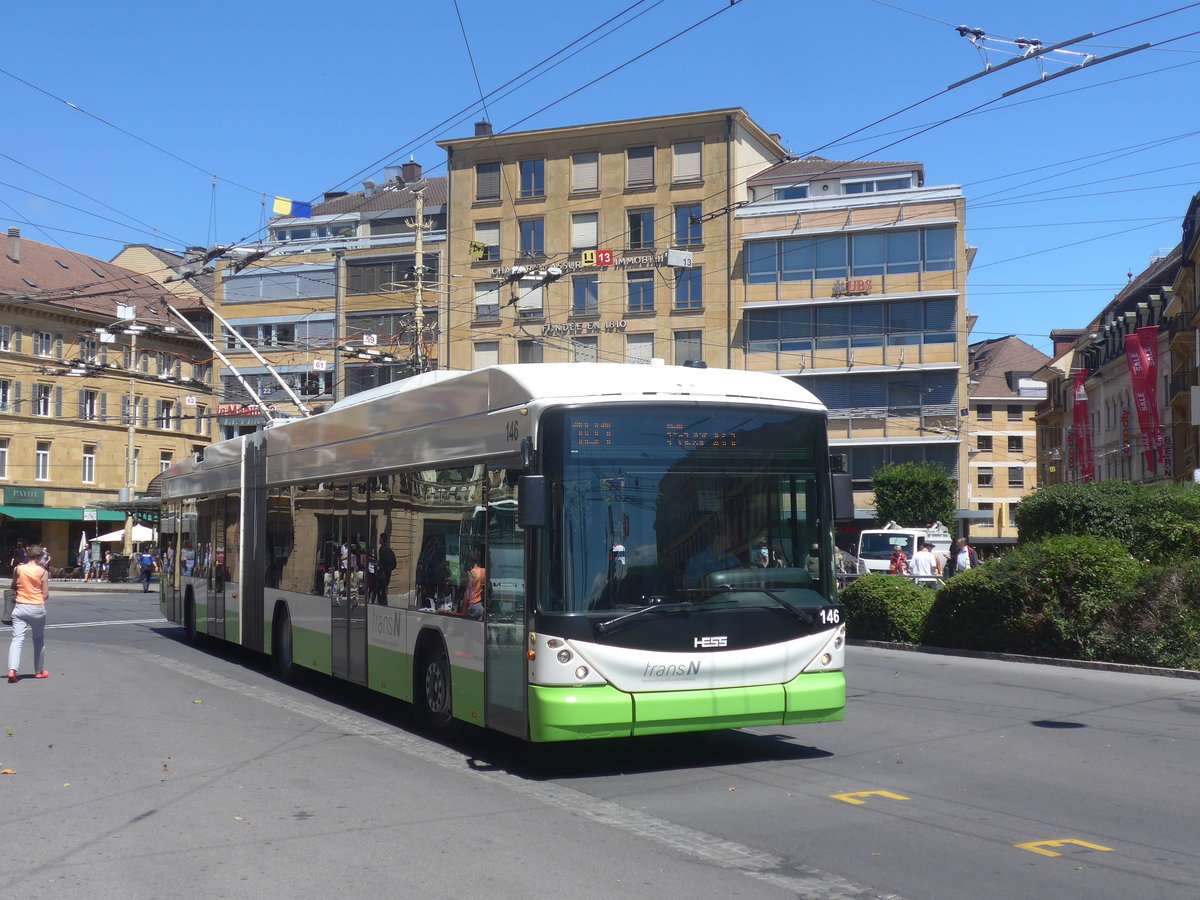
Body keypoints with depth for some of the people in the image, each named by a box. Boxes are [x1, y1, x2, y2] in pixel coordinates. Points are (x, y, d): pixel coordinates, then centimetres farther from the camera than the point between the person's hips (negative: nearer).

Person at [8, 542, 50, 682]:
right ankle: (39, 671, 25)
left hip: (20, 607, 1)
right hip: (37, 608, -1)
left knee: (17, 639, -3)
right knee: (39, 640, 15)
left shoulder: (18, 569, 0)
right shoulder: (42, 571, -7)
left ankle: (12, 669, -21)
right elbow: (46, 595, -5)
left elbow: (13, 587, 13)